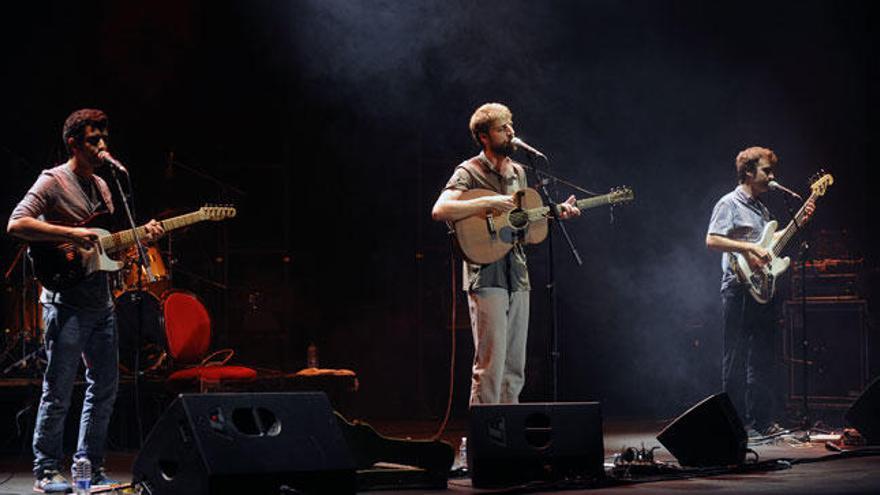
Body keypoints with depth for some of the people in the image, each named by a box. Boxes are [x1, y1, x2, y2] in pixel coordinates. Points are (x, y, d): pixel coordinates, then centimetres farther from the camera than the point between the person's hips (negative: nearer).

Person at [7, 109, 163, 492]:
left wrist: (140, 238, 3)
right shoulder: (53, 181, -7)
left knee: (105, 386, 10)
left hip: (101, 302, 8)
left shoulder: (101, 186, 16)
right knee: (58, 392, -5)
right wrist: (71, 235, -25)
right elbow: (16, 224, -20)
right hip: (66, 304, -8)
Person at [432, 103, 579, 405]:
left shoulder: (518, 172, 17)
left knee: (514, 369, 9)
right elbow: (440, 210, -21)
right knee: (490, 366, -12)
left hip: (517, 277, 7)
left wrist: (557, 213, 10)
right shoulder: (469, 172, -6)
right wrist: (489, 203, -23)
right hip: (486, 278, -7)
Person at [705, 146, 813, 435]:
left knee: (763, 358, 10)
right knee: (736, 358, -5)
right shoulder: (730, 203, -6)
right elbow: (712, 240, -16)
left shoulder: (761, 208, 20)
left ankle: (763, 421, 15)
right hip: (739, 289, -9)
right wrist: (749, 248, -21)